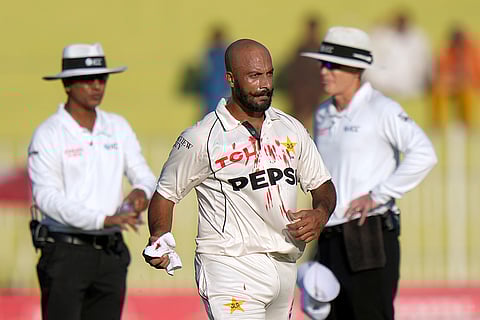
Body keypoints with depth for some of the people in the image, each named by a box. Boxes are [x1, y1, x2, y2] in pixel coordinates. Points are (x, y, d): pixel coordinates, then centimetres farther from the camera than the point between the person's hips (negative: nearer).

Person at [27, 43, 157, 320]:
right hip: (66, 252, -5)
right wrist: (103, 219, -26)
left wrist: (142, 191, -17)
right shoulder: (48, 135, -7)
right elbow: (46, 197, -16)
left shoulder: (119, 127, 10)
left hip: (111, 253, 5)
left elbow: (145, 176, 10)